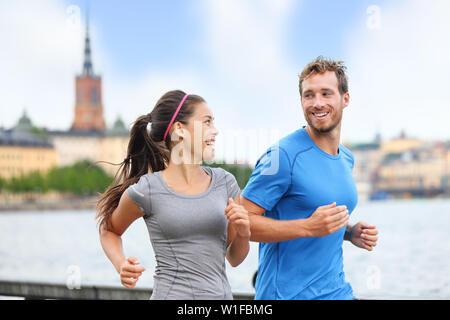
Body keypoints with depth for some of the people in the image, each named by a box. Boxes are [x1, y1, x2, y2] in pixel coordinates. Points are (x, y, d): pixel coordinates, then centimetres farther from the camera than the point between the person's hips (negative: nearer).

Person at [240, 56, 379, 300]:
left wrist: (351, 233, 3)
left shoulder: (346, 159, 9)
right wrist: (308, 227, -25)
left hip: (337, 289, 7)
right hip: (288, 293, -7)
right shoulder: (282, 156, -14)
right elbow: (241, 221, -17)